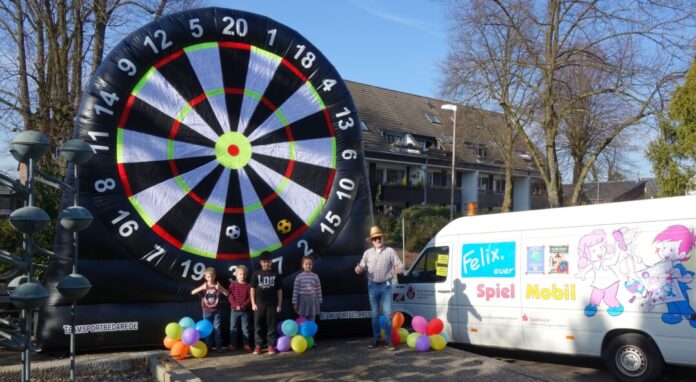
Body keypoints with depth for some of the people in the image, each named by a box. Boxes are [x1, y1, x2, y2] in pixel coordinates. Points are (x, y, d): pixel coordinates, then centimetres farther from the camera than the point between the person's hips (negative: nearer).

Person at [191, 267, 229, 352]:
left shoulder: (217, 286, -2)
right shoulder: (204, 286, -2)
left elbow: (227, 294, -12)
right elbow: (192, 292, -15)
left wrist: (220, 288, -29)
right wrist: (202, 288, -29)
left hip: (216, 311, -1)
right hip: (207, 311, 1)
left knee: (217, 329, 0)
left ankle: (218, 346, 5)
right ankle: (208, 346, 15)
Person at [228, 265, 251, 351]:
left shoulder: (248, 286, 1)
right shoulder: (233, 284, 0)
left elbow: (250, 297, -4)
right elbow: (230, 297, -5)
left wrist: (243, 306, -16)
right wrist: (236, 305, -17)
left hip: (245, 310, 0)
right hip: (234, 310, 0)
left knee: (245, 328, 5)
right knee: (233, 328, 6)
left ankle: (246, 344, 11)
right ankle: (232, 344, 14)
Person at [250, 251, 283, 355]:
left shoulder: (275, 275, 2)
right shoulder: (256, 274, 2)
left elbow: (279, 290, 5)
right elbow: (252, 289, 3)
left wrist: (279, 305, 2)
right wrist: (253, 303, -3)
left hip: (272, 304, 0)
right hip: (259, 304, 0)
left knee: (271, 325, 4)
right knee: (258, 325, 4)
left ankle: (271, 345, 10)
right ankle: (258, 345, 11)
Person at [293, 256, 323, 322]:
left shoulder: (315, 276, 0)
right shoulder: (299, 277, -5)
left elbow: (318, 290, 3)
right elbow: (295, 290, -3)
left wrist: (319, 301, 3)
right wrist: (295, 303, -4)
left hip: (312, 300, 1)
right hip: (303, 300, -1)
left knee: (312, 321, 8)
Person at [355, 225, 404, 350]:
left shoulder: (390, 251, -1)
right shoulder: (368, 253, 7)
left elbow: (400, 265, -5)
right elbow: (362, 267, 4)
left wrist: (399, 269, -28)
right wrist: (358, 269, -20)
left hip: (386, 286, -2)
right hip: (373, 286, 2)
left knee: (387, 314, -4)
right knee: (375, 314, 8)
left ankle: (388, 341, 2)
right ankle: (376, 339, 16)